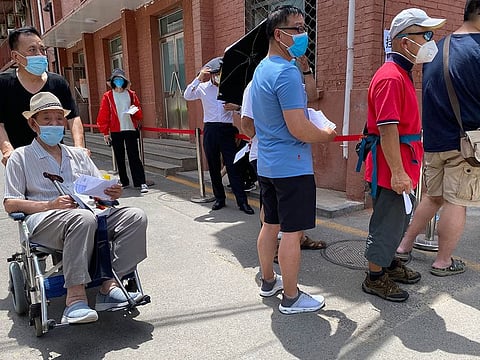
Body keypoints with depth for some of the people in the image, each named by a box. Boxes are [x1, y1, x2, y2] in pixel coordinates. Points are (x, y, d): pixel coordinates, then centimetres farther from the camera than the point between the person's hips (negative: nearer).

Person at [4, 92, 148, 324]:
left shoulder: (78, 155, 25)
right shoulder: (21, 157, 13)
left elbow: (100, 190, 22)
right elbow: (10, 204, 2)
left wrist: (112, 193, -5)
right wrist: (51, 205, -16)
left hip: (88, 215, 5)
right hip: (43, 222, -4)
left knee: (135, 216, -22)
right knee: (83, 218, -40)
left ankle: (110, 285, -25)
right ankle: (75, 297, -35)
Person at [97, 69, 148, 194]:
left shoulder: (131, 94, 7)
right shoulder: (107, 96, 3)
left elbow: (139, 114, 10)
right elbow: (103, 115, 2)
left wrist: (135, 111, -12)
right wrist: (105, 132, -2)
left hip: (131, 129, -1)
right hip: (115, 131, 1)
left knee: (134, 157, -5)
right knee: (119, 158, 8)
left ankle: (141, 183, -5)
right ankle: (124, 182, 19)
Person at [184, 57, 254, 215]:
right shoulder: (203, 87, 4)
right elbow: (187, 96, -10)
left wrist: (237, 107, -13)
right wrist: (198, 78, -17)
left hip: (227, 129, -1)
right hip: (210, 130, 2)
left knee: (232, 166, -6)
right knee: (213, 166, 8)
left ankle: (242, 201, -3)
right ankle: (219, 198, 21)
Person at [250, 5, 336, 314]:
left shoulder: (262, 69, 13)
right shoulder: (287, 72, -18)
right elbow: (299, 129, -22)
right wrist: (328, 135, -5)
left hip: (266, 164, 10)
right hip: (292, 167, -10)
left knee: (270, 224, 18)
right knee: (292, 231, 0)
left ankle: (268, 281, 33)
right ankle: (291, 298, 13)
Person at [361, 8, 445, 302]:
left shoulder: (403, 74, 16)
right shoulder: (391, 77, -19)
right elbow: (387, 129, -25)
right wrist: (397, 172, -25)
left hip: (403, 164, 10)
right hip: (392, 167, -10)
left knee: (400, 220, 21)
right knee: (388, 222, 1)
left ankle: (390, 264, 38)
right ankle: (375, 279, 16)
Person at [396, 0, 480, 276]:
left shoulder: (437, 49, 10)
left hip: (433, 140, 7)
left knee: (433, 197, 19)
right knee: (456, 203, 4)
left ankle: (405, 246, 26)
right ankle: (444, 262, 16)